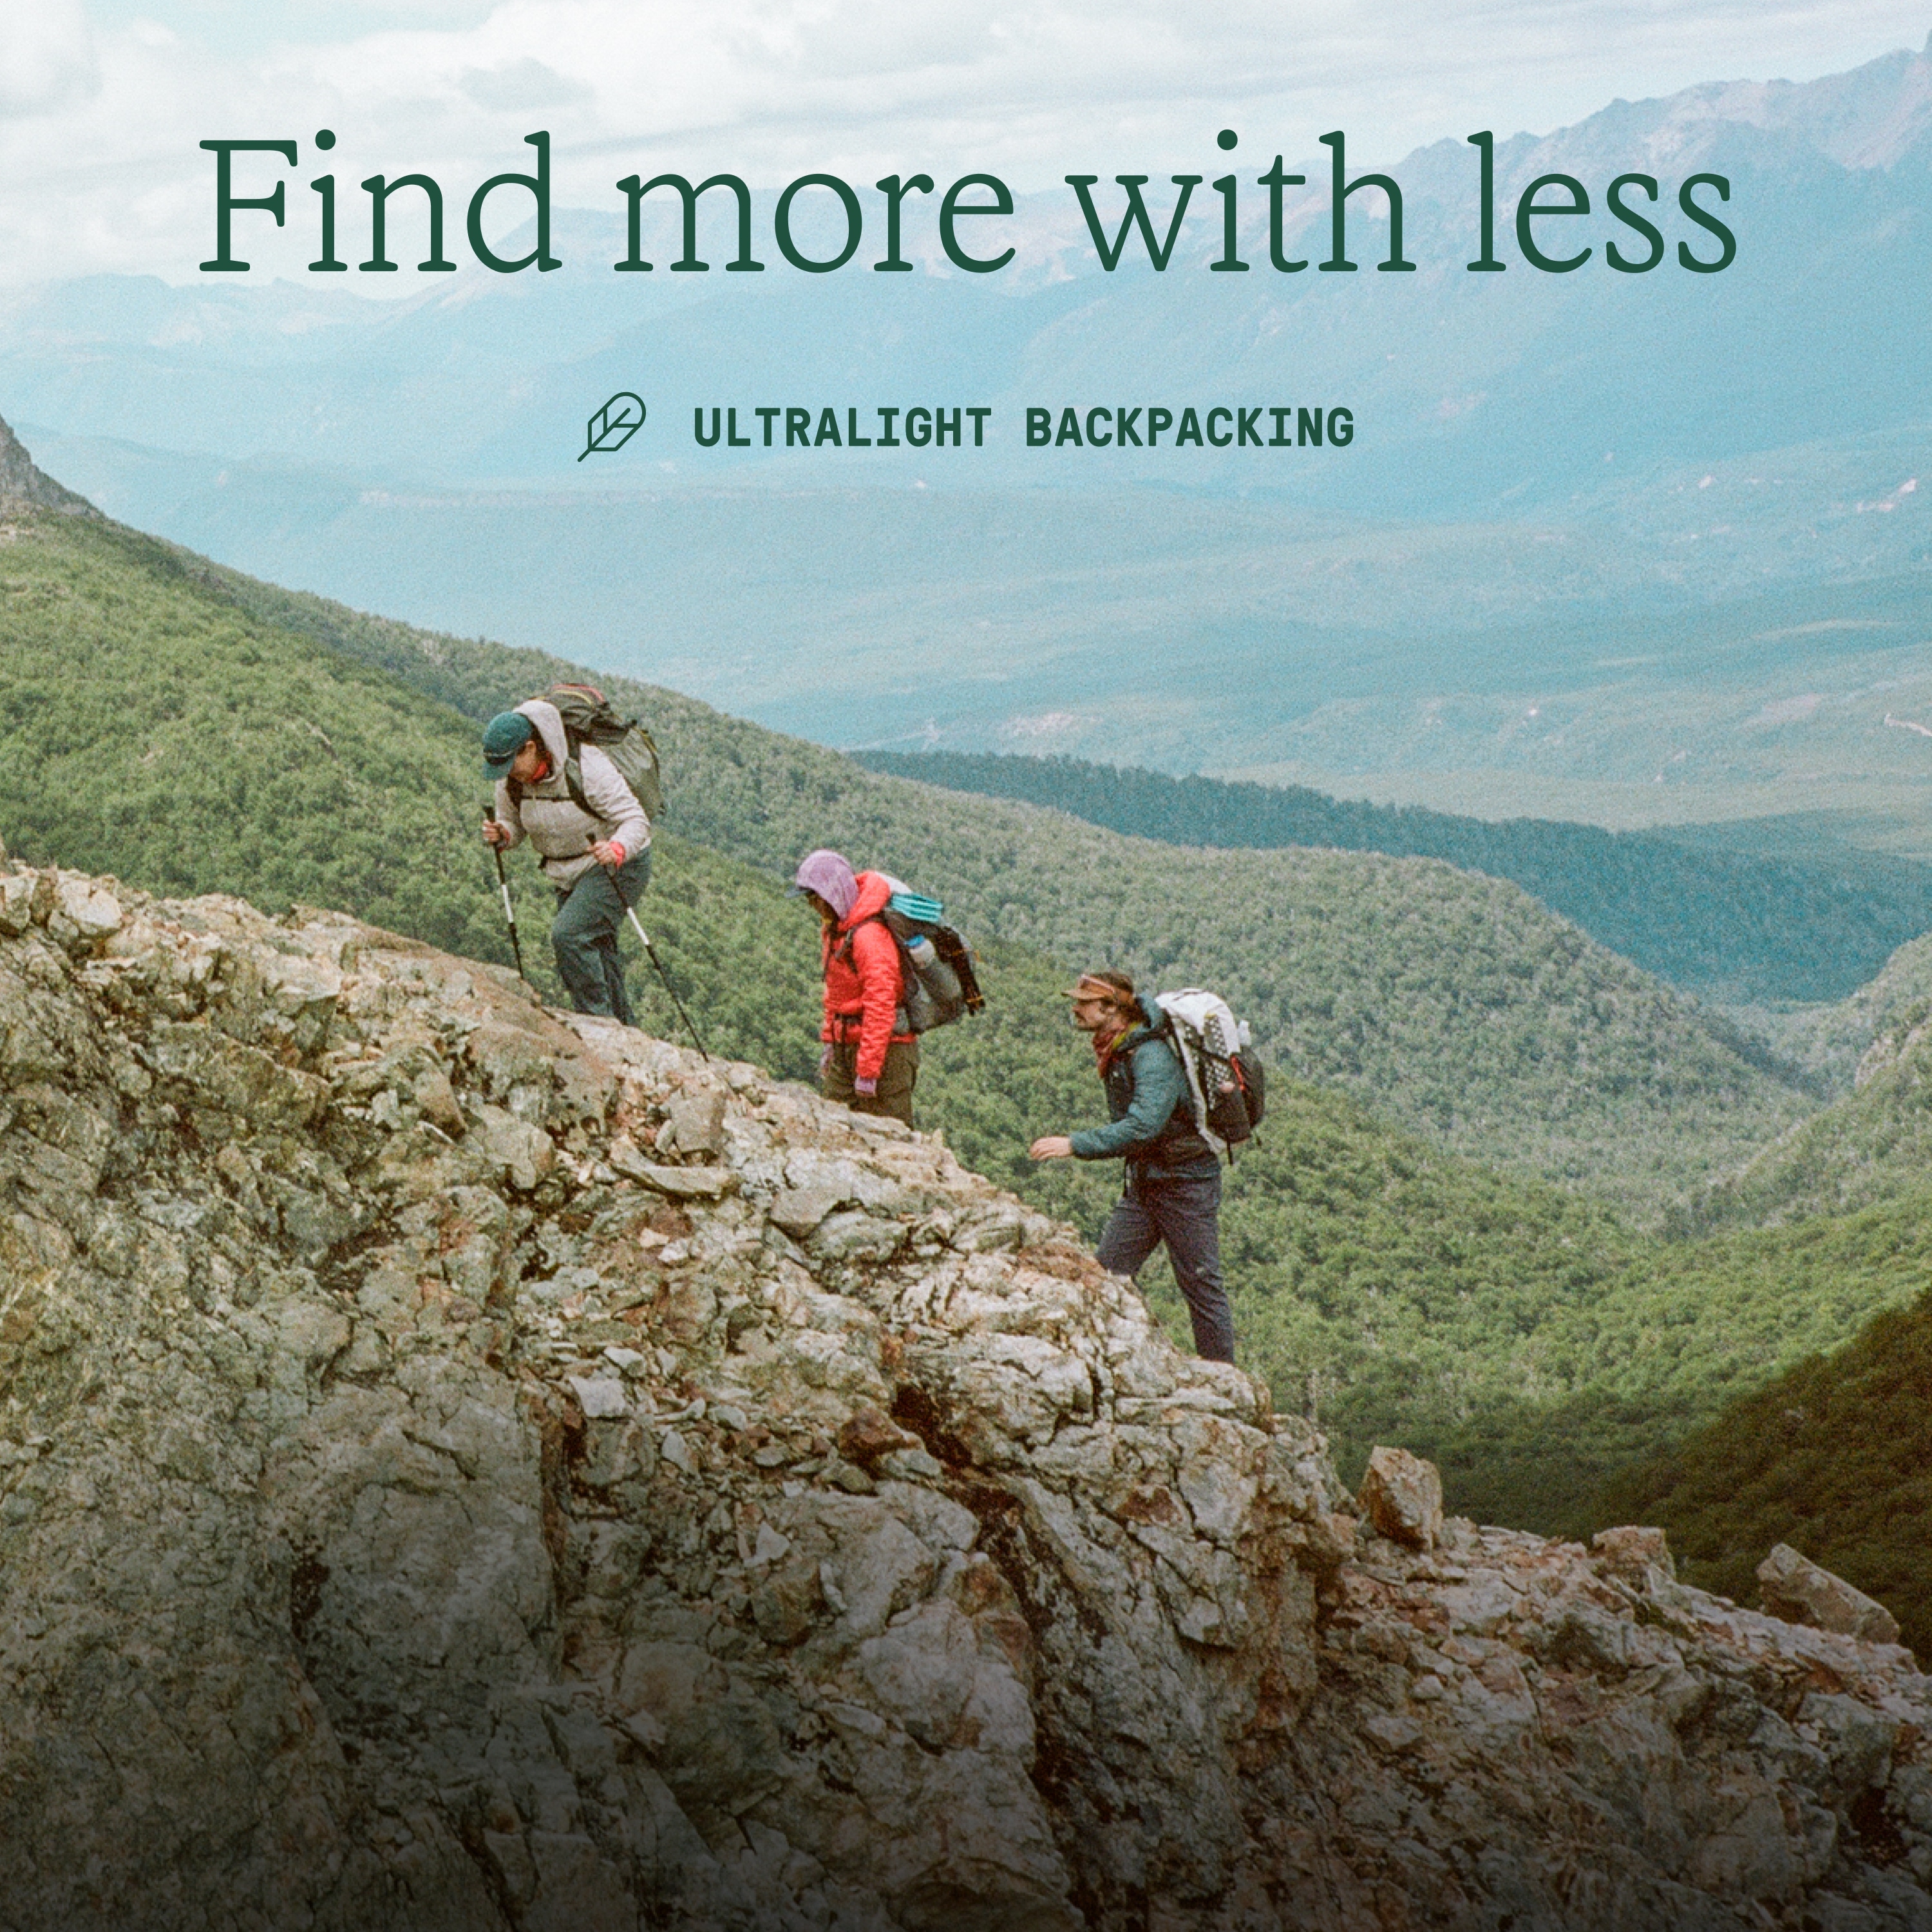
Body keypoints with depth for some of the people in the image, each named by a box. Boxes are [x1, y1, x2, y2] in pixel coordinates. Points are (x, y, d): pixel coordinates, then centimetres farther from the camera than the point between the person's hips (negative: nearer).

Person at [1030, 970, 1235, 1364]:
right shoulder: (1115, 1054, 5)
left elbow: (1143, 1126, -35)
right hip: (1144, 1182, 9)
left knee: (1201, 1287, -1)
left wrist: (1075, 1145, -36)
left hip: (1186, 1182, -9)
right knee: (1106, 1273, 1)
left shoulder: (1152, 1055, -23)